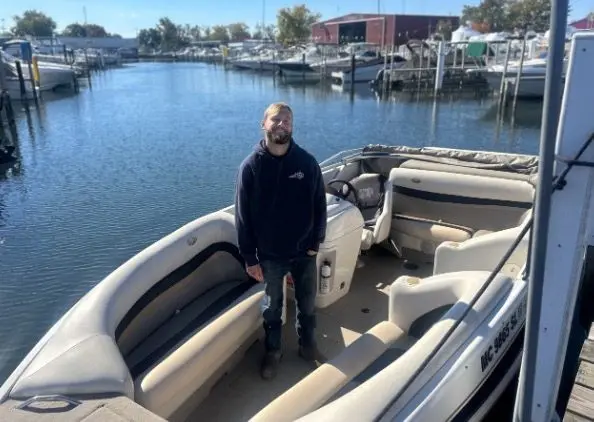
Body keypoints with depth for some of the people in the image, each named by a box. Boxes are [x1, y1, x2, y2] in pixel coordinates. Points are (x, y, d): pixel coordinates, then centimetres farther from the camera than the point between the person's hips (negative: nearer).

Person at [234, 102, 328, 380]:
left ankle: (307, 345, 43)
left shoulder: (307, 162, -8)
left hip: (304, 252, 1)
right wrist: (249, 258, -8)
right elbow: (243, 216, -8)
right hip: (270, 255, -1)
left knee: (307, 303, 18)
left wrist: (316, 242, -3)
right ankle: (272, 351, 40)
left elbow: (319, 205, 0)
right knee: (272, 307, 17)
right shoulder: (250, 166, -11)